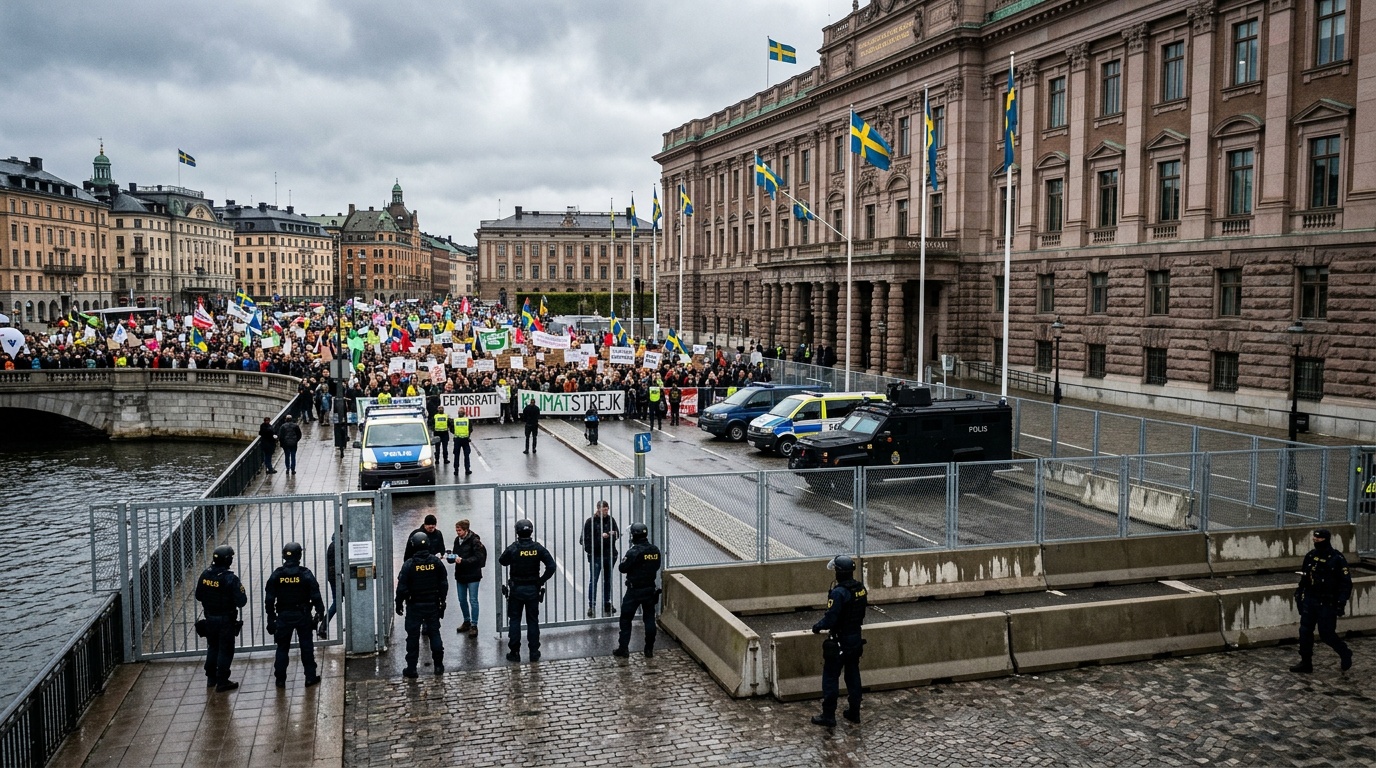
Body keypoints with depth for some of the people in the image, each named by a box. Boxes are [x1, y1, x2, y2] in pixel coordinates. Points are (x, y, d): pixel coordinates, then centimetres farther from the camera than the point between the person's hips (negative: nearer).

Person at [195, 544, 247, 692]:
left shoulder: (205, 575, -5)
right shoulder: (230, 579, -24)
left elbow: (198, 596, 7)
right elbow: (241, 601, -23)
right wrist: (243, 596, -3)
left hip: (210, 618, 6)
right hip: (226, 620, -6)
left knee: (212, 647, 22)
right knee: (225, 650, 5)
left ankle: (211, 677, 33)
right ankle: (222, 682, 10)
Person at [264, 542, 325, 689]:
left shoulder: (276, 575, -5)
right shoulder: (306, 574, -11)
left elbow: (269, 598, -1)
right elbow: (315, 596, -8)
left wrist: (271, 617, 7)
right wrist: (320, 612, 4)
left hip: (283, 616, 2)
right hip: (302, 615, -1)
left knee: (282, 647, 11)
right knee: (307, 646, 8)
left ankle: (280, 679, 13)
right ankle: (310, 677, 12)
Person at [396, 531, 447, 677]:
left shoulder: (409, 564, -14)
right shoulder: (436, 562, -3)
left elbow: (402, 587, -12)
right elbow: (444, 584, 3)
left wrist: (399, 603, 1)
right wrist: (442, 602, 13)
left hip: (414, 606, -3)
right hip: (433, 604, 3)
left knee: (413, 636, 5)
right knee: (434, 633, 12)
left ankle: (411, 667, 9)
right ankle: (438, 664, 14)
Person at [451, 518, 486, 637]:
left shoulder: (474, 541, -15)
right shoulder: (457, 540, 6)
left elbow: (478, 557, -19)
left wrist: (463, 560, -27)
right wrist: (452, 557, -5)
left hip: (472, 575, -7)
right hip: (460, 575, 7)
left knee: (473, 600, -1)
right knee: (462, 600, 15)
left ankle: (474, 625, 6)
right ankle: (467, 621, 32)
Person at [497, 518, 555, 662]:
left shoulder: (512, 548, -14)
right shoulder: (538, 548, -9)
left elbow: (502, 562, 3)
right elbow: (551, 565, -13)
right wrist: (541, 580, -3)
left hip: (516, 589, -1)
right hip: (533, 589, 2)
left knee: (514, 620, 9)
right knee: (533, 620, 10)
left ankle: (514, 652, 11)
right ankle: (534, 652, 14)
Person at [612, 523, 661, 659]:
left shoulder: (633, 552, -19)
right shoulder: (655, 550, -1)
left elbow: (622, 568, -11)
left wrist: (624, 560, 7)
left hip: (634, 590, -5)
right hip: (650, 589, 5)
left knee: (626, 619, 7)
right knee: (649, 619, 11)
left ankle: (623, 648, 9)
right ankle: (649, 649, 14)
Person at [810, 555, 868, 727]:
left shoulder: (839, 593, -25)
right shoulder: (860, 589, 0)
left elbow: (830, 619, -24)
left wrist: (816, 627, -6)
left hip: (840, 642, -8)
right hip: (856, 639, 8)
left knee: (830, 678, 2)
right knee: (853, 676, 17)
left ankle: (828, 716, 7)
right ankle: (854, 712, 25)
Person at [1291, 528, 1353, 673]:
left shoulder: (1337, 559, -12)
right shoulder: (1311, 556, 5)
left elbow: (1346, 583, -11)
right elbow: (1304, 577, 16)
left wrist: (1341, 602, -15)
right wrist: (1299, 594, 15)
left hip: (1327, 603, -6)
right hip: (1309, 600, 6)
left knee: (1326, 634, -1)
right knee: (1305, 631, 4)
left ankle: (1345, 654, 26)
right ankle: (1306, 663, 12)